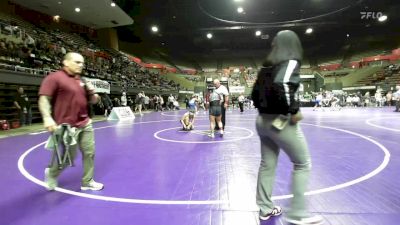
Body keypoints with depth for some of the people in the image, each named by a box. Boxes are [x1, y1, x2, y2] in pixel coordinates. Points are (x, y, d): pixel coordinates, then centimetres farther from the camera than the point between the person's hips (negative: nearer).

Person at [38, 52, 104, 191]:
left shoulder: (81, 81, 15)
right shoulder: (54, 78, -7)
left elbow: (93, 101, 21)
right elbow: (44, 99, -15)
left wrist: (91, 92, -1)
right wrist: (47, 117, -28)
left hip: (86, 124, 7)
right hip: (68, 126, -7)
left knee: (89, 153, 7)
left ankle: (87, 182, 21)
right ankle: (51, 173, 32)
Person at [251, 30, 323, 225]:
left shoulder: (266, 66, 12)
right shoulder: (291, 62, -10)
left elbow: (255, 94, 12)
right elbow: (281, 86, -28)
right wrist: (293, 111, -19)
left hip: (263, 121, 8)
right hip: (282, 122, -7)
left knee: (267, 165, 13)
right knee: (303, 165, 7)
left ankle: (265, 208, 24)